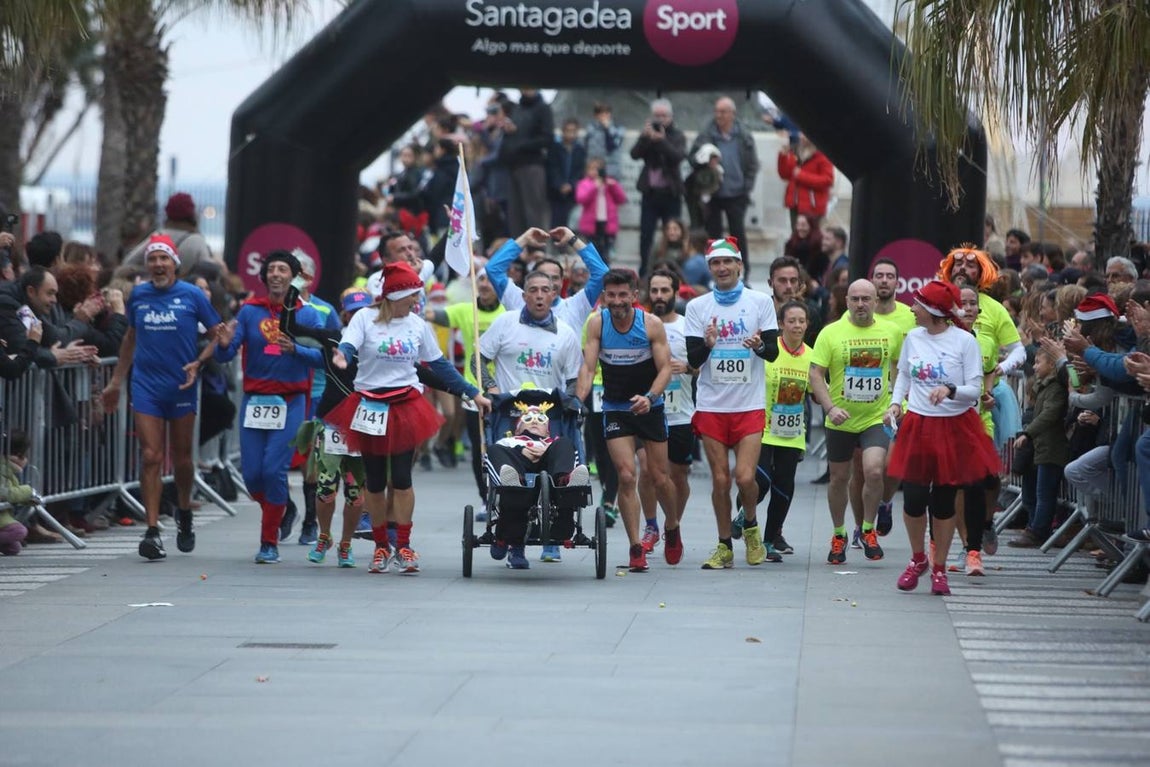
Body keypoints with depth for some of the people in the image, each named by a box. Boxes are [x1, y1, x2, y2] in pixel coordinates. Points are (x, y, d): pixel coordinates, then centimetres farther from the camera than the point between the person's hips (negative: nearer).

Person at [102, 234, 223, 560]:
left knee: (181, 458, 9)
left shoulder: (192, 295, -3)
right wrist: (115, 382, 20)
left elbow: (219, 335, 3)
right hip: (146, 386, 1)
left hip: (182, 387, -1)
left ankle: (184, 513, 35)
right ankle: (152, 531, -10)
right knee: (150, 457, -8)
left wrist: (198, 363, -13)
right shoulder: (138, 296, 6)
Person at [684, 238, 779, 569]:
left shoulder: (760, 301, 2)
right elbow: (692, 360, 0)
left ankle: (751, 526, 17)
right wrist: (707, 345, -21)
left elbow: (773, 352, -1)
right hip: (711, 405, 1)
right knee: (720, 480, 2)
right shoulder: (697, 307, 4)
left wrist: (759, 345, -23)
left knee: (744, 477, -12)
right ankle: (724, 546, 14)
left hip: (749, 405, -1)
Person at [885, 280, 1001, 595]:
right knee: (914, 497, -1)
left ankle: (939, 569, 19)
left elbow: (974, 390, -10)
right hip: (917, 426, 3)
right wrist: (896, 403, 2)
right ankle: (918, 559, 24)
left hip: (954, 428, -3)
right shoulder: (913, 337, 3)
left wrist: (950, 390, -28)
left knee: (944, 499, 5)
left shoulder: (964, 341, -10)